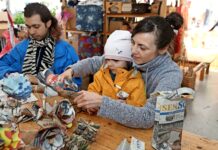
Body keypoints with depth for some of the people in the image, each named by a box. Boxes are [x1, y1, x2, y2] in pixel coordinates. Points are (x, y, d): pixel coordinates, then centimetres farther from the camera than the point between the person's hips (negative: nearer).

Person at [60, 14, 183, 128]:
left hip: (151, 131, -3)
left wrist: (101, 102, -36)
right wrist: (72, 70, -14)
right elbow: (95, 62, 3)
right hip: (116, 123, 4)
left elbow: (148, 117, -33)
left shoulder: (172, 75, -23)